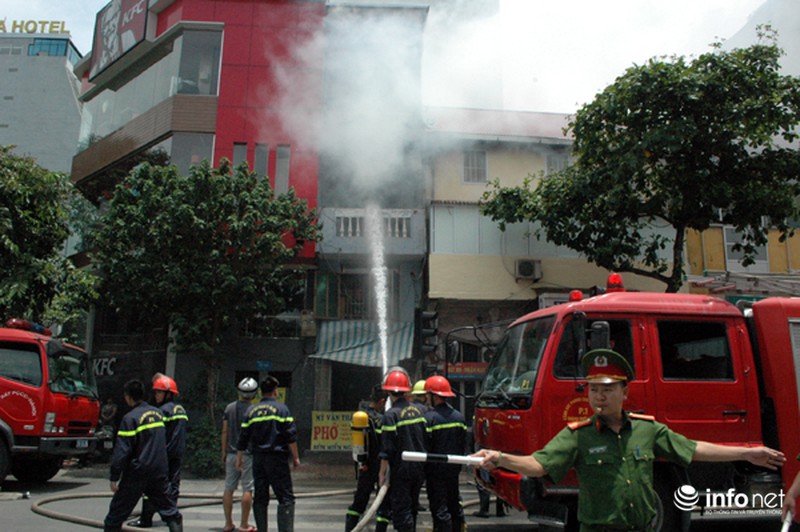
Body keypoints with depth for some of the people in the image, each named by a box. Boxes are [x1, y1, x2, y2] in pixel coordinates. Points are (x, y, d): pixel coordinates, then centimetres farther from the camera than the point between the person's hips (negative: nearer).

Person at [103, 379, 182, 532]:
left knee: (117, 510, 8)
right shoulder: (158, 413, 8)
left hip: (136, 474, -5)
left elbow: (122, 451, -15)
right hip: (159, 472, 5)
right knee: (168, 508, 13)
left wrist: (114, 477, -10)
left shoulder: (130, 418, -13)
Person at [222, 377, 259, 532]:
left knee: (228, 488, 10)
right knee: (247, 489, 1)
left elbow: (225, 432, 7)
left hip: (232, 454, 4)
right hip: (248, 454, -4)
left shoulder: (229, 408, 4)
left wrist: (224, 452, 15)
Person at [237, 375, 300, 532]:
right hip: (277, 458, -5)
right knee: (286, 497, -3)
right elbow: (291, 436, -8)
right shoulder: (281, 409, -3)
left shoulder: (251, 411, 10)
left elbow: (243, 438, 10)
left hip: (258, 459, 5)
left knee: (260, 497, 12)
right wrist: (296, 457, -3)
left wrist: (239, 458, 19)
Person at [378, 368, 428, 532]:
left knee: (401, 508, 1)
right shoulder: (419, 409, 3)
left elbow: (387, 448, -15)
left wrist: (383, 471, -7)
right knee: (412, 507, 20)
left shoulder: (391, 414, -15)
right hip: (420, 468, 6)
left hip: (401, 469, -6)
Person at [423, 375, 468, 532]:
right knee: (455, 504, 18)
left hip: (435, 470, -6)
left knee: (439, 508, -1)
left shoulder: (429, 417, -17)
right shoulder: (458, 416, 4)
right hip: (454, 468, 6)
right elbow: (464, 444, 10)